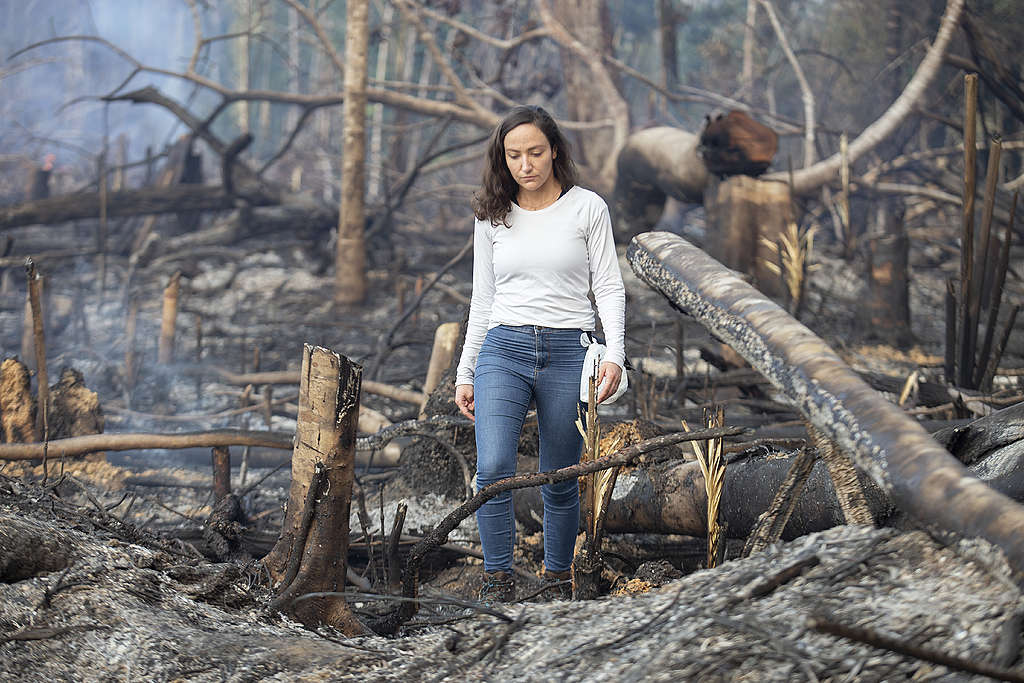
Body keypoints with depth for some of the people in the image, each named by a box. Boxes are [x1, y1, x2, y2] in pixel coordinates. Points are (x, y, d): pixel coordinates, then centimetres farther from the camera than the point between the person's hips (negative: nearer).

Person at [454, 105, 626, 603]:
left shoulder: (587, 208, 2)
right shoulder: (492, 217, 9)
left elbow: (608, 286, 1)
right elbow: (482, 300, 14)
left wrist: (615, 355, -12)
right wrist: (465, 373, 11)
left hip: (567, 354, -1)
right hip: (503, 350, 1)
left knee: (559, 481, 4)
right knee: (493, 469, -18)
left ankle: (558, 576, 23)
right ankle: (498, 576, -4)